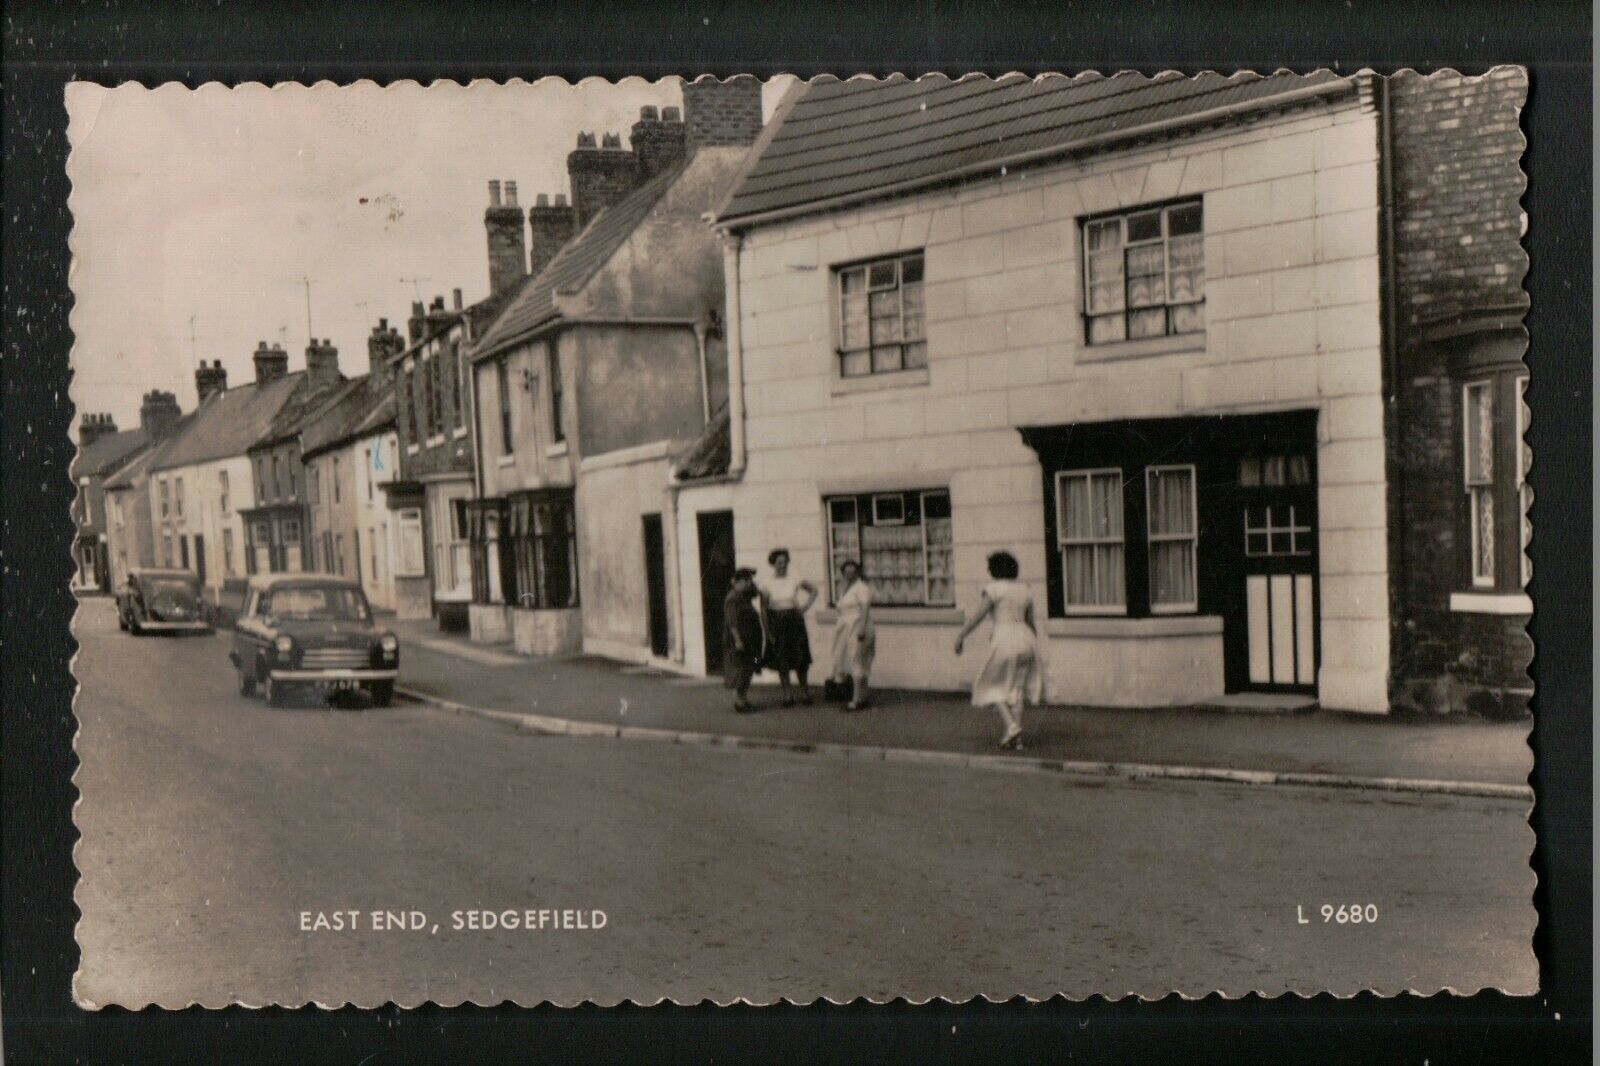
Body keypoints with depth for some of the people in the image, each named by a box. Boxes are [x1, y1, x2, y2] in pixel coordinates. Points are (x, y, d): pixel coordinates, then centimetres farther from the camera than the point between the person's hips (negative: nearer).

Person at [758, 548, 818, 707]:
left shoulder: (795, 580, -1)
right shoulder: (767, 584, -4)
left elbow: (814, 590, 13)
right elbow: (763, 610, -4)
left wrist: (806, 606, 0)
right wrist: (768, 632, -8)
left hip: (795, 621, 1)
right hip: (776, 623, -1)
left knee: (800, 658, 3)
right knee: (781, 661, 1)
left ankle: (804, 692, 15)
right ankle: (787, 694, 10)